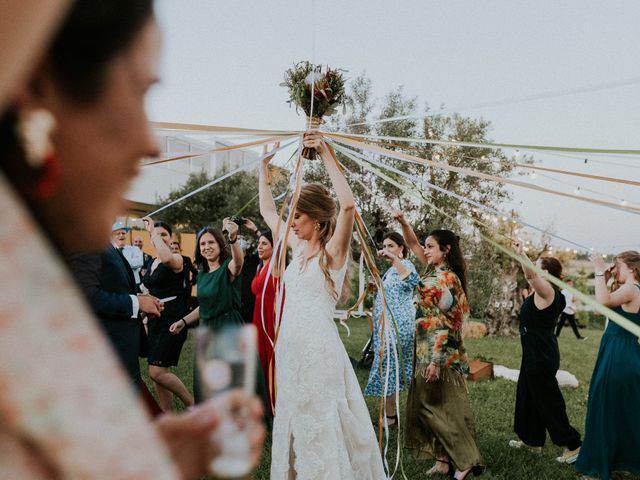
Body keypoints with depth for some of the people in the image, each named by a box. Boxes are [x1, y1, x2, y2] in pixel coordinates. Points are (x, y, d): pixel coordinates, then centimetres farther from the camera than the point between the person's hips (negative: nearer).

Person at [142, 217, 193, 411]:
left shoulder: (177, 259, -10)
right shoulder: (153, 262, 14)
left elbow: (167, 258, -37)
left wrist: (154, 230, -26)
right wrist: (147, 320, 20)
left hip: (172, 320, -8)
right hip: (155, 320, 8)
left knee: (157, 372, -12)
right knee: (157, 373, 9)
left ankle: (192, 403, 7)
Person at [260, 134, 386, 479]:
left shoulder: (333, 251, -8)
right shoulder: (298, 247, 11)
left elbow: (348, 204, -26)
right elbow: (267, 211, 22)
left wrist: (325, 154, -23)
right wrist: (264, 166, 19)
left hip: (319, 346, -7)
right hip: (290, 344, 7)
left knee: (323, 425, 1)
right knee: (294, 421, 15)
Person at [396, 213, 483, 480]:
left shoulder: (447, 279, -17)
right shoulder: (435, 270, 8)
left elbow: (444, 325, -20)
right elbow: (412, 244, 17)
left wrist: (435, 361, -21)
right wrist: (402, 222, 0)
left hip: (441, 354, -9)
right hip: (426, 351, 9)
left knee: (444, 407, -1)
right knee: (429, 405, 12)